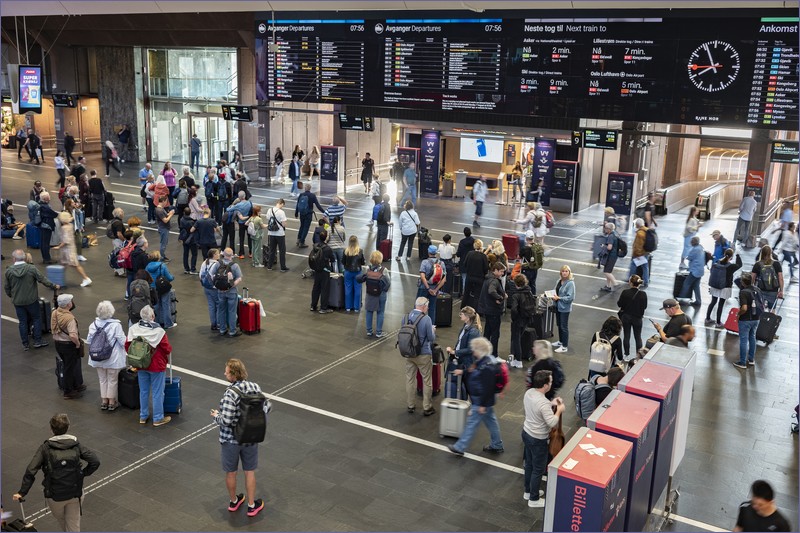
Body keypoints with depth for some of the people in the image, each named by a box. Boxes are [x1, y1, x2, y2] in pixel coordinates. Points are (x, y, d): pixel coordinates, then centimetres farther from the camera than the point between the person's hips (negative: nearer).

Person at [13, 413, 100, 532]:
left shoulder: (46, 448, -8)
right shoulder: (76, 445, -4)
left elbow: (30, 471, -14)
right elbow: (95, 461, -12)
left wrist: (22, 493, -7)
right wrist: (83, 473, 2)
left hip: (54, 495, 0)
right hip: (75, 494, 1)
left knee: (61, 521, 28)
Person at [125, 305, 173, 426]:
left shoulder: (133, 329, -10)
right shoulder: (158, 331, -23)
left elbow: (127, 347, -1)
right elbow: (168, 349, -16)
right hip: (157, 366, -5)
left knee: (143, 391, 19)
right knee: (157, 393, 8)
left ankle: (143, 416, 31)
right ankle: (158, 419, 17)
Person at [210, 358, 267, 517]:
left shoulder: (230, 393, -26)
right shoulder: (255, 387, -10)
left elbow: (226, 420, -27)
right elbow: (265, 408, -1)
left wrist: (216, 416, -7)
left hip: (231, 439, -4)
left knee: (231, 472, 19)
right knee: (250, 471, 20)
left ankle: (234, 502, 40)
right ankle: (252, 506, 31)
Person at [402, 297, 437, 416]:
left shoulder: (405, 317, -4)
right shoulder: (426, 319, -18)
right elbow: (431, 338, -13)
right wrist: (433, 330, 9)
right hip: (423, 354, -4)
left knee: (410, 379, 17)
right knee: (427, 381, 10)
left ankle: (410, 405, 28)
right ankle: (427, 408, 18)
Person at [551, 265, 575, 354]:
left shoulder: (570, 283, -20)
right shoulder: (559, 280, 2)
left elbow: (570, 297, -22)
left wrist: (558, 298, -20)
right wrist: (553, 295, -4)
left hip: (565, 308, -7)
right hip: (558, 306, 8)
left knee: (564, 327, 2)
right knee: (559, 325, 20)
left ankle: (564, 346, 12)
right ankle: (560, 341, 38)